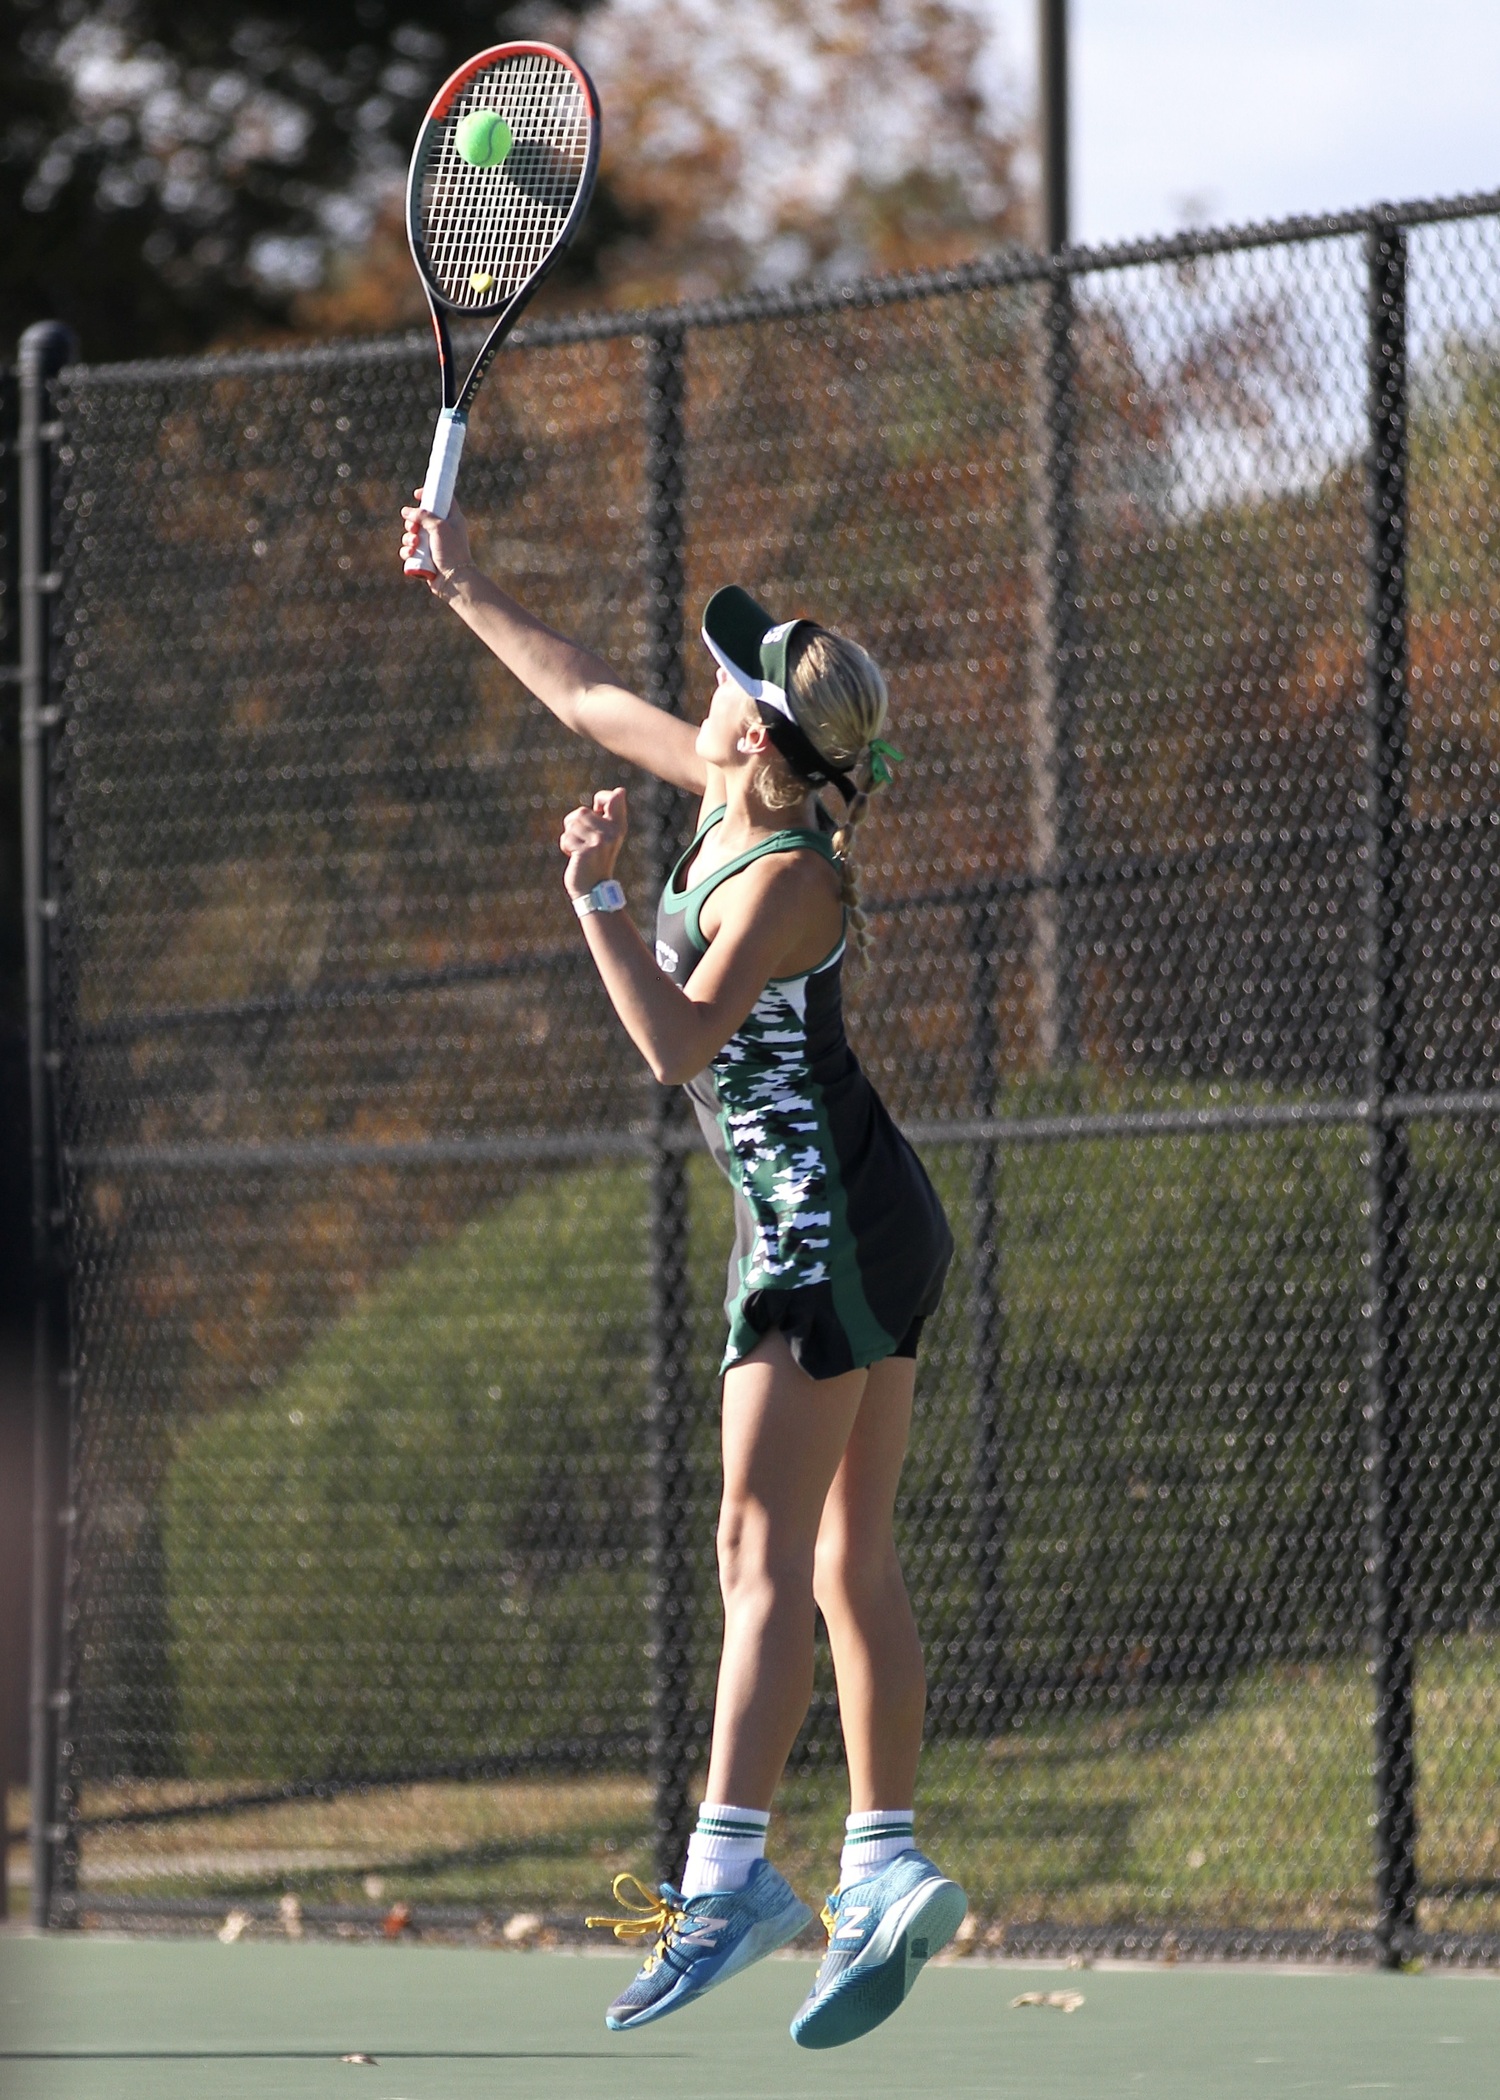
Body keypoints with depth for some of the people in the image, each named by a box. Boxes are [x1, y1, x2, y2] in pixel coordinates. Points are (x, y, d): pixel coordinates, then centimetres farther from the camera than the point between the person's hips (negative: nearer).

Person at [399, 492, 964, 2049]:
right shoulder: (738, 797, 7)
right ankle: (886, 1873, 4)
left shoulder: (785, 878, -18)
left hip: (826, 1224, -9)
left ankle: (728, 1867, -20)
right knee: (849, 1560, 6)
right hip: (851, 1231, 9)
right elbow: (592, 700, 22)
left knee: (765, 1551, -14)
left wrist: (598, 899, -30)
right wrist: (467, 591, 28)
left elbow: (677, 1045, -27)